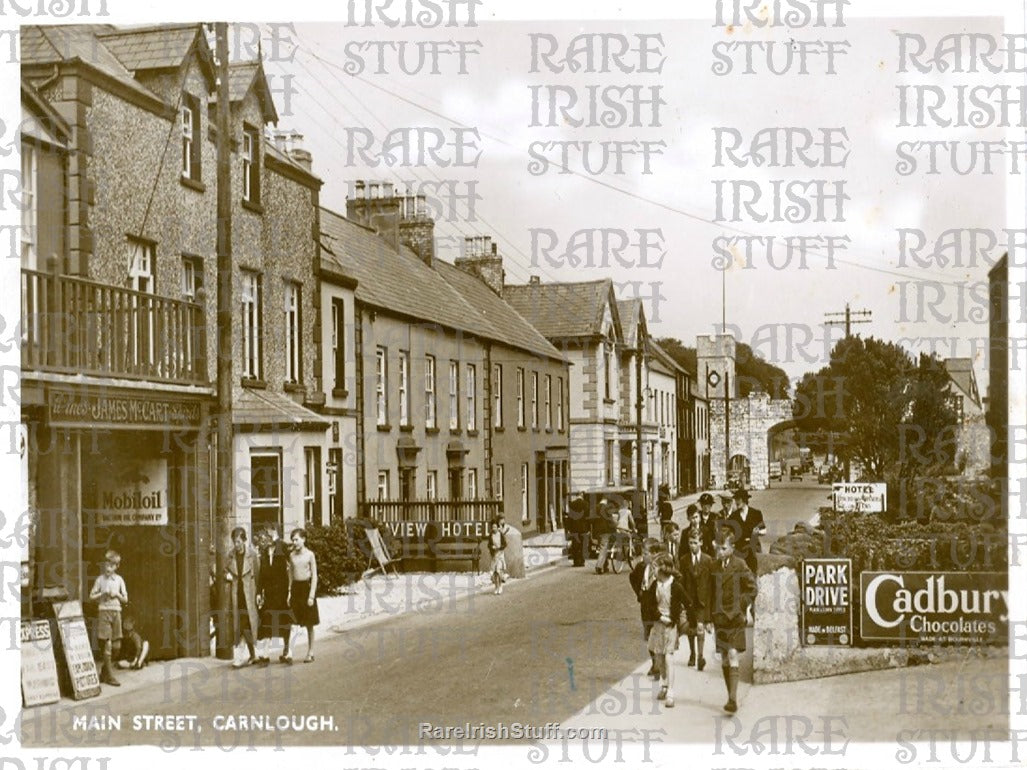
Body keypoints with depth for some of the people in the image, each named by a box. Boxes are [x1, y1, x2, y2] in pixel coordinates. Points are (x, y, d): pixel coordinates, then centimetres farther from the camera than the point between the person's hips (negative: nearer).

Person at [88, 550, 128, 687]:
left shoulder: (119, 580, 9)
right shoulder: (100, 579, 4)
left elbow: (125, 600, 10)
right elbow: (92, 596, 5)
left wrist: (117, 595, -8)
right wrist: (102, 594, -10)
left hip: (116, 611, 3)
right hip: (104, 611, -3)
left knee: (116, 646, 3)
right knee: (107, 644, -7)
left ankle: (104, 671, 22)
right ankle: (109, 676, -2)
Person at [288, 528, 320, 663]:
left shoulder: (310, 554, -4)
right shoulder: (292, 555, 8)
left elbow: (314, 576, -5)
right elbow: (291, 575, 13)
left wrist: (311, 595, -11)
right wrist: (289, 593, 6)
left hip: (306, 587, -3)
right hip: (295, 588, 3)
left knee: (309, 624, 3)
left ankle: (310, 652, 9)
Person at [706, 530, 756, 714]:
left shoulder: (739, 565, -7)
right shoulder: (714, 567, 7)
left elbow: (752, 588, -2)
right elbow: (710, 594, 12)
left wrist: (741, 606, -9)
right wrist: (709, 618, 10)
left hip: (735, 618, -5)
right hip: (719, 618, 5)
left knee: (733, 655, -13)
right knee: (724, 658, 9)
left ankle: (733, 698, -17)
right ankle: (731, 697, 18)